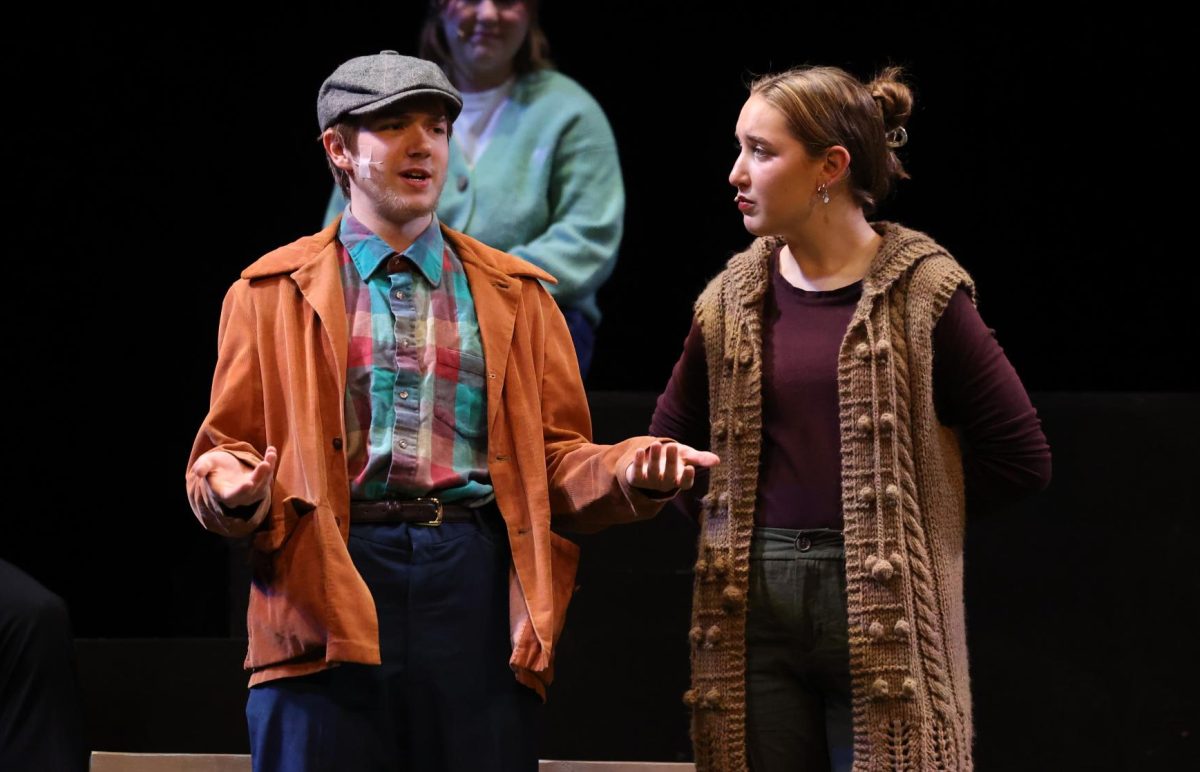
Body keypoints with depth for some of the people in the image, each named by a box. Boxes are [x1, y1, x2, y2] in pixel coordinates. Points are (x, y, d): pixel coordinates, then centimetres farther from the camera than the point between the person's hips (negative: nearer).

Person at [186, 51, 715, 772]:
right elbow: (228, 447, 9)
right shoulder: (273, 293, 12)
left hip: (478, 590, 2)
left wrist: (628, 472, -6)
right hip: (329, 586, -1)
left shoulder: (517, 295, 18)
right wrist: (233, 488, -15)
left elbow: (556, 458, 15)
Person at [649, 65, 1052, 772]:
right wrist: (738, 525, 10)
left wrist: (896, 515, 2)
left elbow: (1020, 458, -4)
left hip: (880, 605, -4)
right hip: (757, 602, 4)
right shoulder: (733, 301, 8)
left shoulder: (920, 291, -4)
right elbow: (670, 442, 21)